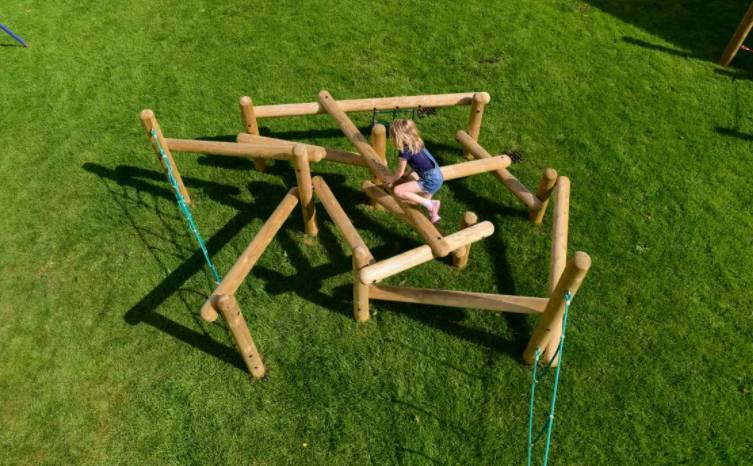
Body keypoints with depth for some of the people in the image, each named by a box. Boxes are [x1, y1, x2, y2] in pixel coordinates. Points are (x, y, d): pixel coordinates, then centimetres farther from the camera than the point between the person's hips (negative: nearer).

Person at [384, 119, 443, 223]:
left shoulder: (405, 151, -15)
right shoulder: (417, 143, 10)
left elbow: (399, 173, -5)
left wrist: (390, 180, 13)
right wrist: (408, 174, 28)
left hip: (430, 181, -10)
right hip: (437, 177, 10)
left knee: (398, 191, -18)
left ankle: (430, 204, -11)